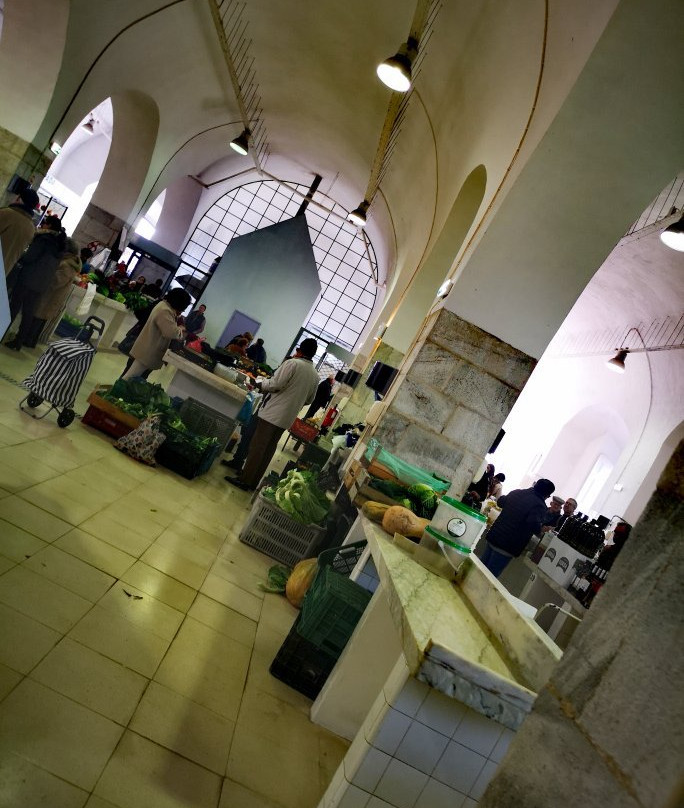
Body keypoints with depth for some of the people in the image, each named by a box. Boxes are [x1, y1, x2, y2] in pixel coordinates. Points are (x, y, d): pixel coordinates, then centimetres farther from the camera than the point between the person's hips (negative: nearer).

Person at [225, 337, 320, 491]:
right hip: (287, 418, 7)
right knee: (268, 450, 13)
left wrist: (260, 383, 0)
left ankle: (244, 480, 6)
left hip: (272, 413, -7)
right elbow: (309, 399, 18)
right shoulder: (315, 376, 8)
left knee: (257, 447, 1)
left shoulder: (292, 363, -12)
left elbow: (275, 384, -18)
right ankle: (252, 482, 20)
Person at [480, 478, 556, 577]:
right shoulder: (540, 505, -14)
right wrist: (540, 528, -7)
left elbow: (500, 501, 21)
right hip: (508, 546, -7)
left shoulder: (517, 492, 6)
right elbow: (534, 525, -28)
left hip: (493, 537, 7)